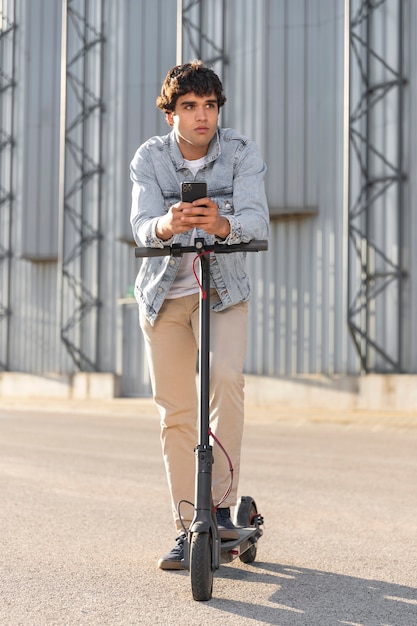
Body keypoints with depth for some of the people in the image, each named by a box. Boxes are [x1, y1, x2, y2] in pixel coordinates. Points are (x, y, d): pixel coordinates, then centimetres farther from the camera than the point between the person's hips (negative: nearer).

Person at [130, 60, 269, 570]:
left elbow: (257, 220, -26)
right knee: (175, 413, 2)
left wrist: (222, 225, -48)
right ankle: (186, 527, 13)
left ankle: (222, 504, -16)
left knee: (226, 376, -26)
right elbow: (141, 225, -23)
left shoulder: (241, 153, -12)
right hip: (164, 293, 1)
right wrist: (166, 226, -46)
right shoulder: (149, 157, -9)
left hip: (223, 289, -1)